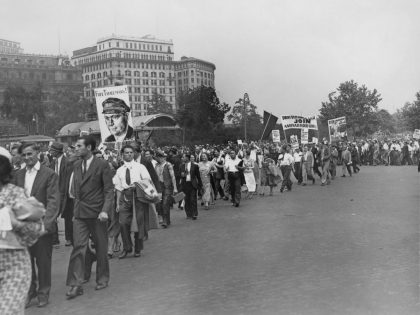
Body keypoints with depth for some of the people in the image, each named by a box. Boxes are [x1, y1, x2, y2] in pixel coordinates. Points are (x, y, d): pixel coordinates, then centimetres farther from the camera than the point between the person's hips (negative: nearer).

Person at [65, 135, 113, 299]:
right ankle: (76, 285, -1)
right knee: (78, 247, -4)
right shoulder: (76, 165, 10)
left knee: (101, 248, 9)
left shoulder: (102, 165, -7)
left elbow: (109, 190, -9)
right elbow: (75, 190, 15)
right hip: (79, 213, 4)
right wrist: (76, 206, 7)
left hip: (97, 213, -4)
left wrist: (105, 210, -19)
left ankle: (102, 279, 26)